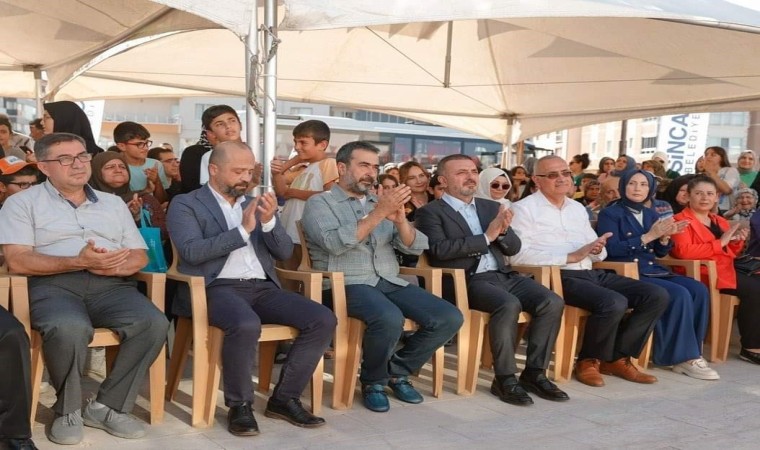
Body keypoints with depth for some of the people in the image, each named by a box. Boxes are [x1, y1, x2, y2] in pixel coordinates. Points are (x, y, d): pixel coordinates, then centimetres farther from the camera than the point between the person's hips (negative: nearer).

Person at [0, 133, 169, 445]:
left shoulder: (113, 203, 22)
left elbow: (140, 256, 16)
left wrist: (112, 266, -9)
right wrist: (79, 262, -16)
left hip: (111, 286, 4)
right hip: (53, 285, -3)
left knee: (154, 324, -26)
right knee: (70, 328, -38)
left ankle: (107, 406, -12)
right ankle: (67, 410, -11)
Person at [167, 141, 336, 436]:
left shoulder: (255, 204, 20)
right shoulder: (185, 204, 5)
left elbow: (285, 253, 13)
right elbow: (192, 252, -12)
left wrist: (269, 221, -6)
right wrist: (243, 230, -16)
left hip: (262, 287, 6)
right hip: (218, 288, -5)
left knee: (324, 320, -15)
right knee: (246, 325, -38)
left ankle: (284, 398, -2)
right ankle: (239, 405, -13)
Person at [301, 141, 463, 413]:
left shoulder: (380, 202, 19)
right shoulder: (319, 203, 3)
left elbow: (416, 247, 9)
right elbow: (336, 243, -17)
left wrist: (400, 220, -12)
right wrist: (378, 214, -20)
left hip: (391, 283, 6)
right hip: (348, 285, -6)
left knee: (450, 318, -13)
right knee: (390, 318, -36)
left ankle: (397, 370, 7)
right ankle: (373, 381, -6)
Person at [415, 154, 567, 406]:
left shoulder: (491, 207, 19)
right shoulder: (431, 212, 1)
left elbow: (513, 248, 15)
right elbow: (439, 249, -15)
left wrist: (503, 231, -8)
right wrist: (487, 236, -14)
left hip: (503, 275, 6)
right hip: (467, 280, -6)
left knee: (552, 302, -16)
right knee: (509, 304, -33)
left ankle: (534, 373, -5)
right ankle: (505, 379, -17)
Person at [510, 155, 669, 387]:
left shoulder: (578, 208, 22)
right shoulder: (524, 209, -1)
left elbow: (597, 253, 22)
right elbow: (518, 254, -16)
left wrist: (597, 249, -5)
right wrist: (570, 256, -16)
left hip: (591, 273, 8)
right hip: (558, 276, -8)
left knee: (657, 295, -5)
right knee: (614, 303, -30)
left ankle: (618, 357, 5)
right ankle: (589, 360, -4)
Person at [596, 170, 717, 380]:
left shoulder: (651, 214, 17)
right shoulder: (610, 213, -1)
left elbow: (660, 253, 18)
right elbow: (612, 249, -14)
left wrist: (664, 237, -5)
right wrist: (649, 236, -17)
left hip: (654, 271, 7)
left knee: (699, 290, -17)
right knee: (680, 294, -26)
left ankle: (689, 354, -12)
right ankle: (683, 357, -14)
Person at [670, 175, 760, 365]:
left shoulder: (720, 221, 21)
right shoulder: (680, 220, -3)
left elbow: (730, 255, 26)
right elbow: (684, 251, -20)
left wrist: (737, 242, 3)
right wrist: (720, 242, -16)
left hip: (724, 270, 8)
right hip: (700, 273, -8)